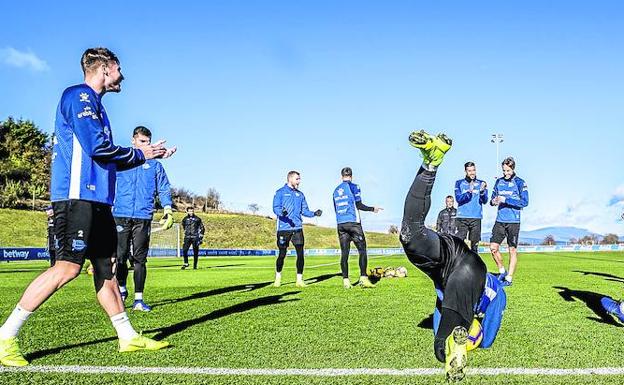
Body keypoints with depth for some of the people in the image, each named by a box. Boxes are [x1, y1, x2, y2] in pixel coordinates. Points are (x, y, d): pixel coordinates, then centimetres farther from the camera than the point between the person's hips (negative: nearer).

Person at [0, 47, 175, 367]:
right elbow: (98, 147, -17)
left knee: (106, 267, 10)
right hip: (77, 196, -10)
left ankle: (128, 337, 17)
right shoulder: (79, 96, -6)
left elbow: (108, 160, 26)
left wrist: (147, 155, 25)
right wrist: (138, 154, -3)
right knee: (68, 267, -14)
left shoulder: (92, 103, 24)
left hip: (96, 200, 10)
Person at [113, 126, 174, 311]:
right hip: (121, 215, 0)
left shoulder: (155, 165, 13)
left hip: (143, 217, 0)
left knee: (140, 259, 0)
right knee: (121, 257, 1)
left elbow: (164, 189, 10)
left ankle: (138, 299, 4)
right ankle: (122, 289, 25)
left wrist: (167, 210, -5)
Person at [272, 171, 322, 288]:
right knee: (282, 254, 1)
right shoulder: (280, 192, 2)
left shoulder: (300, 194, 18)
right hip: (284, 228, -4)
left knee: (300, 253, -3)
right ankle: (278, 278, 19)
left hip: (297, 228, 4)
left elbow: (304, 211, 17)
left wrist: (314, 213, -2)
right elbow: (275, 208, -7)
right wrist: (282, 212, -29)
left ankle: (299, 280, 6)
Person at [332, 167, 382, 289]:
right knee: (362, 250, -1)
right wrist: (372, 209, 5)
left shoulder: (336, 190, 15)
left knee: (344, 252, 4)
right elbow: (359, 205, -7)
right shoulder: (354, 187, -1)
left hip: (340, 224, 5)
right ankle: (363, 278, -10)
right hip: (353, 223, -5)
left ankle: (345, 280, 2)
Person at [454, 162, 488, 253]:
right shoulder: (459, 183, 8)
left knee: (475, 244, 4)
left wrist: (482, 191, -20)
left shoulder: (481, 183, 10)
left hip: (476, 218, 1)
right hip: (462, 218, -1)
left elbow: (485, 201, 0)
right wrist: (469, 192, -21)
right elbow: (458, 198, -5)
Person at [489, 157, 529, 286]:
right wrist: (493, 202, -8)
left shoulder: (520, 182, -4)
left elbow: (525, 202, -11)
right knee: (493, 247, -2)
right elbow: (493, 198, 16)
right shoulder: (499, 181, 10)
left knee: (512, 250, 2)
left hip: (513, 222, -4)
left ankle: (509, 278, 10)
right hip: (500, 221, 4)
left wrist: (506, 200, -18)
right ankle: (502, 271, 19)